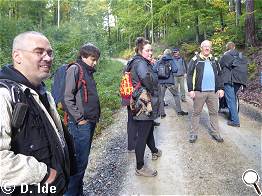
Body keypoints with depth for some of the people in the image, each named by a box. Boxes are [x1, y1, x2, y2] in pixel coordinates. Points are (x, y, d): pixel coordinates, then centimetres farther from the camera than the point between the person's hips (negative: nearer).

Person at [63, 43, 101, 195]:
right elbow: (68, 97, -16)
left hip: (91, 122, 9)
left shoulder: (89, 71, 17)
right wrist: (79, 119, -16)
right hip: (81, 124, -9)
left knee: (84, 158, 16)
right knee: (80, 161, -4)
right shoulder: (75, 69, -9)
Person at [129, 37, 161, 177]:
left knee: (149, 129, 27)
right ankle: (140, 168, 12)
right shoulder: (140, 62, -16)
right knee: (142, 136, -1)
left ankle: (154, 152, 50)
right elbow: (145, 77, -37)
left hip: (147, 104, 11)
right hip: (144, 104, -11)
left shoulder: (143, 62, 15)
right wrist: (153, 90, -21)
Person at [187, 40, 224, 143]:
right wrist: (191, 89, -13)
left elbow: (219, 75, 15)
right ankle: (193, 133, 16)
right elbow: (189, 75, -5)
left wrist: (220, 88, 6)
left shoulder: (214, 60, 13)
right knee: (196, 112, 6)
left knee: (214, 112, 11)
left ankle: (215, 133, 24)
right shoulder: (195, 60, -1)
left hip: (213, 92, 4)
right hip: (199, 92, -4)